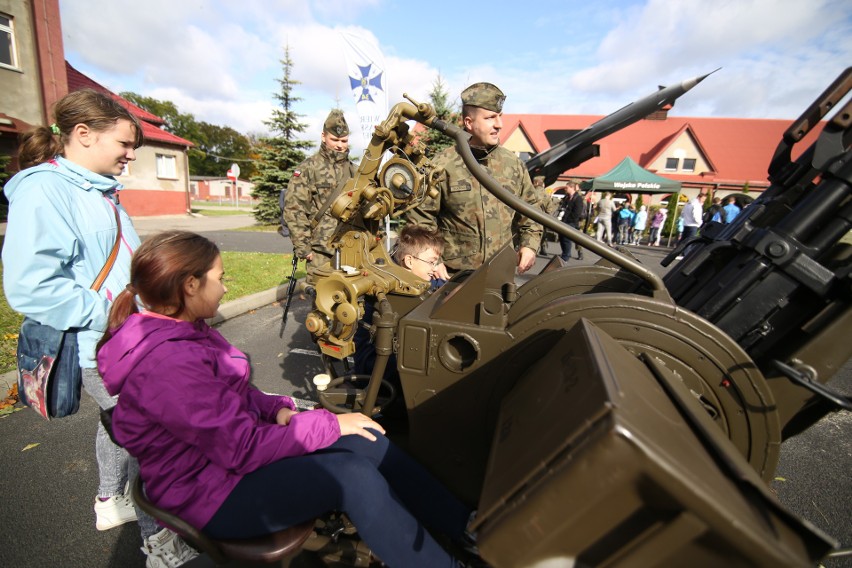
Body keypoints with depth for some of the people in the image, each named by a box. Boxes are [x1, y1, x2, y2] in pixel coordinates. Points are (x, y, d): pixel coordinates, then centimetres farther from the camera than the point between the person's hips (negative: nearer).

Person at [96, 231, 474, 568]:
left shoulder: (182, 330, 2)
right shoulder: (169, 363, -29)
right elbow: (243, 449, -27)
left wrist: (275, 408, -6)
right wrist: (328, 425, -19)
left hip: (229, 448, 8)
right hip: (209, 492, -8)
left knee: (366, 440, -5)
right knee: (354, 475, -23)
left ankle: (467, 526, 8)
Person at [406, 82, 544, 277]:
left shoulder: (513, 164, 7)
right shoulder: (443, 166, -6)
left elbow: (532, 206, 17)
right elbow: (420, 216, -3)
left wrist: (529, 244, 4)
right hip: (453, 275, -3)